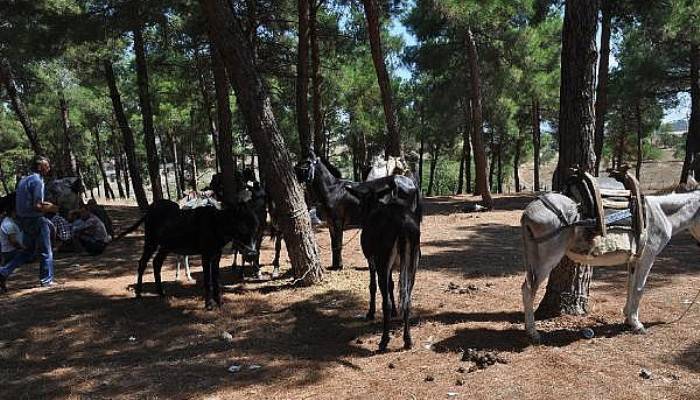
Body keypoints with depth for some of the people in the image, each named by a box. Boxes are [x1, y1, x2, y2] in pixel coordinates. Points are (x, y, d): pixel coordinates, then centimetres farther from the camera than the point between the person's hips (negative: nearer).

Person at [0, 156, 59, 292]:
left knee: (28, 251, 20)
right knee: (45, 252, 5)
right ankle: (46, 280, 13)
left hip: (23, 219, 9)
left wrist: (44, 203, 14)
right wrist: (50, 209, -7)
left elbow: (27, 201, 18)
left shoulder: (23, 180, 11)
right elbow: (37, 206, -23)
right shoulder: (37, 181, -17)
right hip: (35, 220, -9)